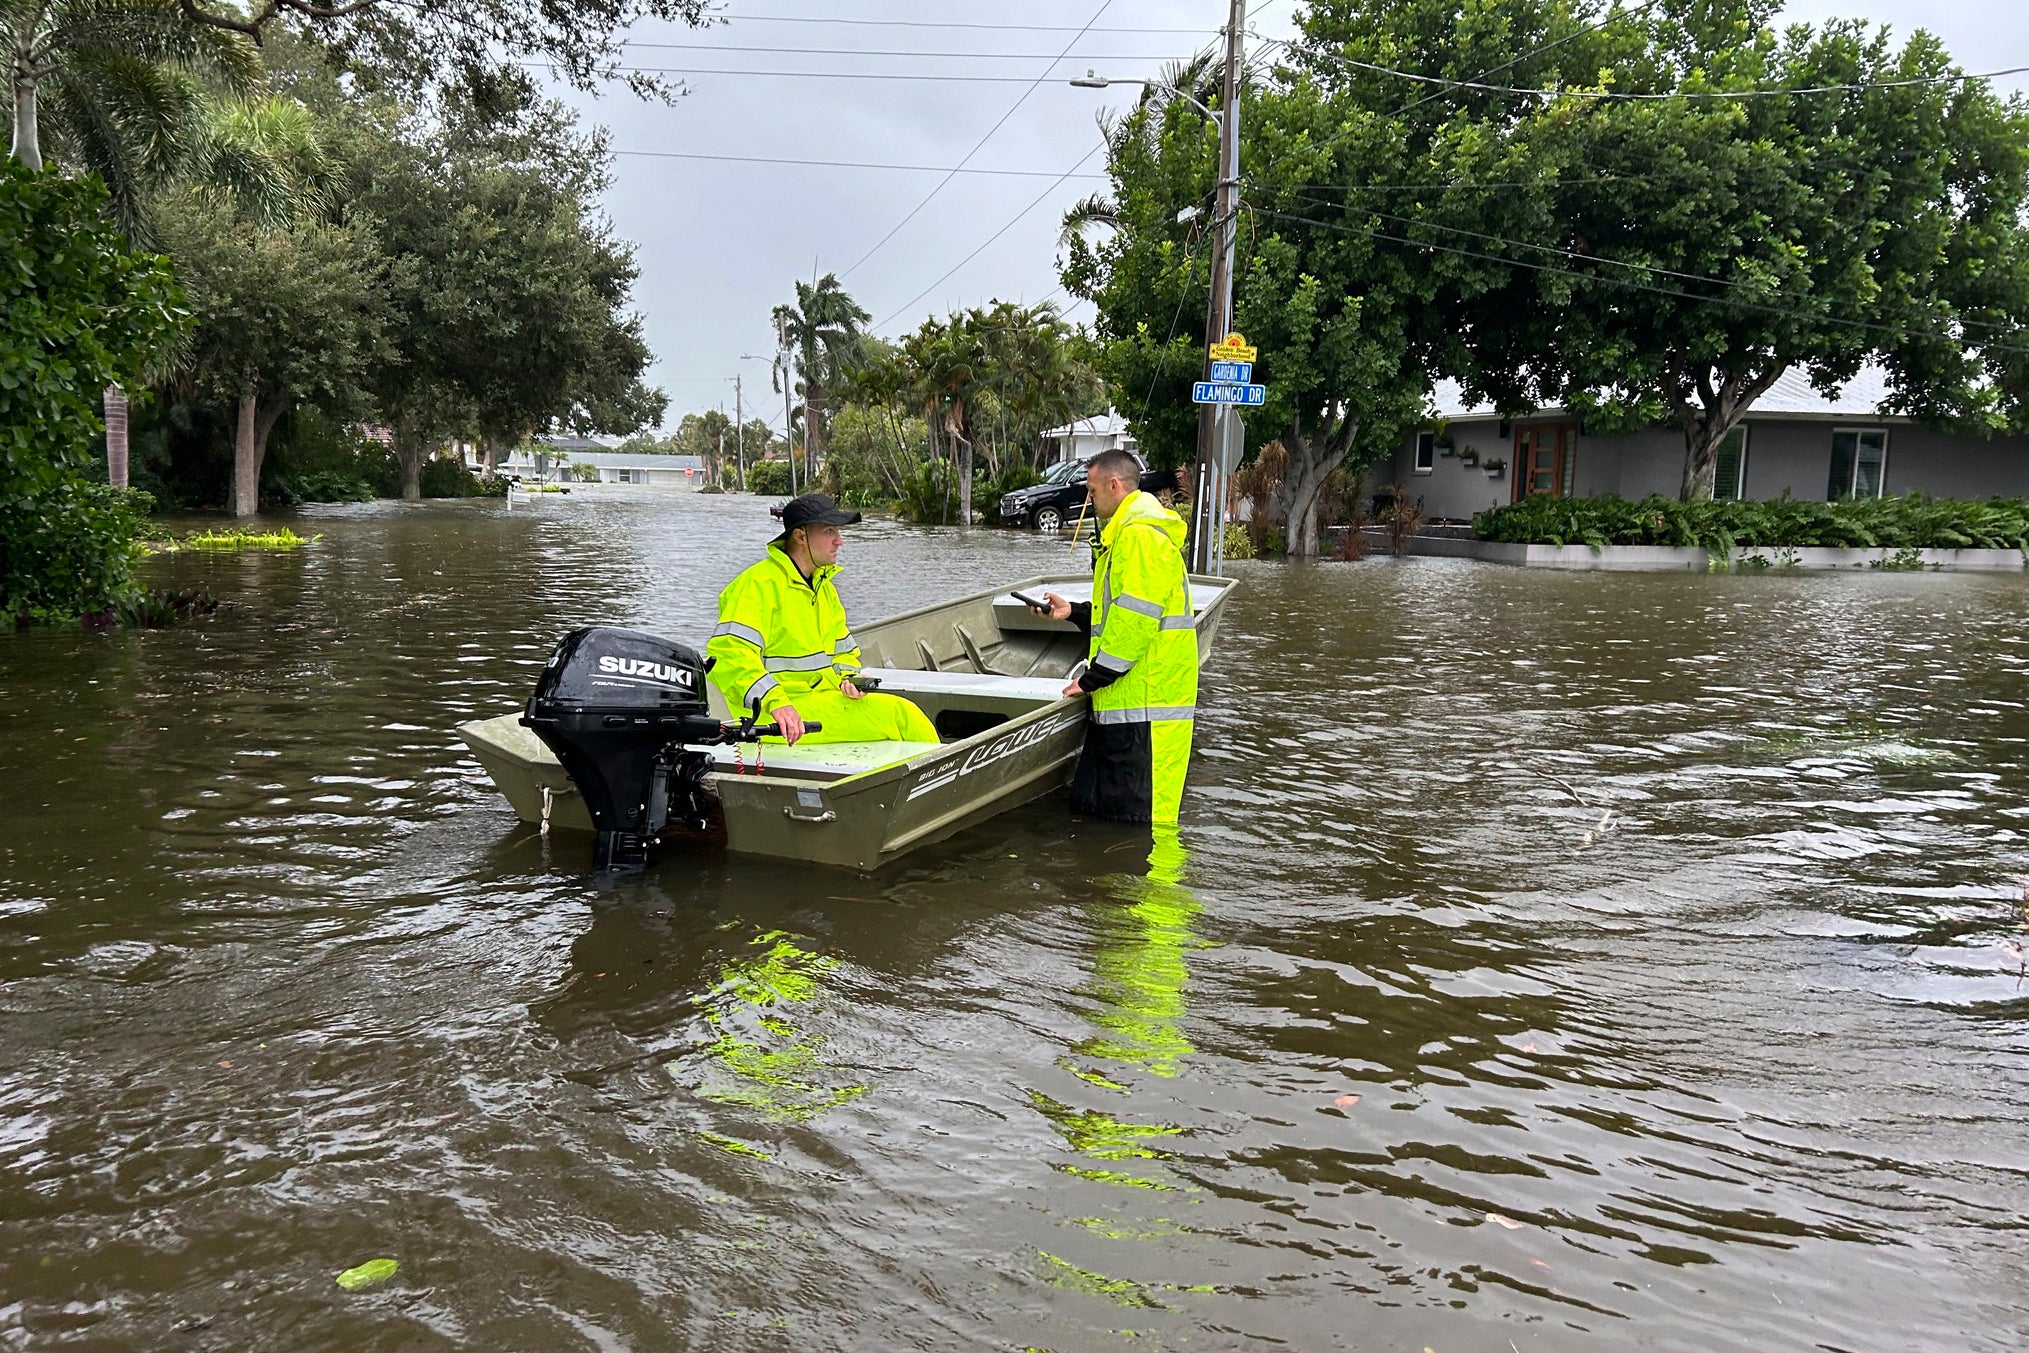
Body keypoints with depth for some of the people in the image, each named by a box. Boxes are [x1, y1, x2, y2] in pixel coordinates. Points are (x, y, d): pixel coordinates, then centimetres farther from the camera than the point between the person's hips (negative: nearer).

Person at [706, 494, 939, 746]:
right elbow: (728, 653, -23)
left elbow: (844, 651, 29)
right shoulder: (760, 584, -10)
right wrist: (776, 703, -35)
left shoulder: (824, 588, 19)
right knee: (899, 716, -20)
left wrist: (848, 677, 4)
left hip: (822, 698, 9)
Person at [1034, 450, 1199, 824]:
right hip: (1125, 696, 11)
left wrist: (1094, 677, -15)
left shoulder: (1140, 534, -14)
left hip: (1145, 702, -11)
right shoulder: (1129, 532, 22)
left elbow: (1136, 618, -21)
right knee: (1089, 806, 14)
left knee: (1135, 814, -8)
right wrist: (1074, 611, 22)